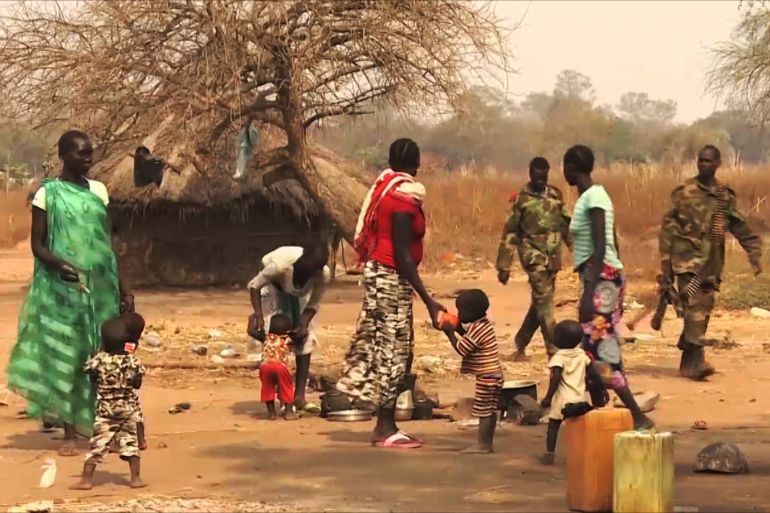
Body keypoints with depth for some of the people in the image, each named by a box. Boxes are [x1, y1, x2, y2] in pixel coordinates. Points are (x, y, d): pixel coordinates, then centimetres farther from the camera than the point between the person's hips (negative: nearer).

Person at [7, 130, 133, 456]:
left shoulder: (98, 191, 9)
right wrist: (59, 264, -25)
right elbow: (37, 244, -5)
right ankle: (69, 434, 2)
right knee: (64, 355, -3)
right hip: (62, 288, -4)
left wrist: (122, 288, 13)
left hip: (100, 286, 4)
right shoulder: (48, 194, -4)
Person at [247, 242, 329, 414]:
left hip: (298, 295, 4)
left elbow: (314, 304, -15)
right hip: (274, 289, -4)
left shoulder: (322, 273, -32)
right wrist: (258, 314, -38)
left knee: (305, 340, -6)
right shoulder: (281, 264, -43)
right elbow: (254, 285, -27)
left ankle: (299, 396, -1)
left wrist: (304, 324, -32)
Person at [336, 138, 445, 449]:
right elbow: (403, 256, -20)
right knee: (394, 350, -3)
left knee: (383, 345, 12)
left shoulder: (384, 187, 8)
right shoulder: (403, 198, -17)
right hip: (392, 277, -9)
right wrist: (428, 301, -20)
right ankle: (386, 430, 1)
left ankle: (385, 425, 16)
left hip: (378, 273, 9)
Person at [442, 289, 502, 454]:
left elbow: (461, 349, -16)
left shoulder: (476, 330, -21)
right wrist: (458, 328, 11)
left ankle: (483, 444, -2)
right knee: (490, 410, 13)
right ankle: (488, 442, 19)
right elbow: (469, 340, 22)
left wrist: (450, 333, -7)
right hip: (494, 374, 10)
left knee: (483, 411, -5)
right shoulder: (483, 324, 10)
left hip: (486, 377, -10)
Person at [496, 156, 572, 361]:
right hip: (533, 255, -5)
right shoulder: (521, 199, -4)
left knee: (541, 302, 9)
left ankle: (520, 345, 21)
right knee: (544, 300, -11)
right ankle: (553, 350, -10)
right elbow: (510, 233, -3)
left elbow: (566, 225, 14)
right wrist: (503, 266, -5)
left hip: (553, 256, 5)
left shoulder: (555, 195, 9)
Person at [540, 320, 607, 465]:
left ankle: (550, 454, -3)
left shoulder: (559, 357, -10)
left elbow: (556, 378, -19)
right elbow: (594, 374, 10)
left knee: (553, 425, 4)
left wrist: (548, 397, -17)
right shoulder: (582, 355, 7)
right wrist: (603, 390, 20)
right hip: (579, 399, 5)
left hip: (563, 399, -5)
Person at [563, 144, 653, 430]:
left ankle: (639, 418, -11)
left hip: (601, 278, -10)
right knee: (594, 349, 13)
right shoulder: (596, 195, 13)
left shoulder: (592, 198, -15)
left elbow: (600, 249, -21)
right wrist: (616, 289, 23)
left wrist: (588, 294, -24)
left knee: (600, 352, -10)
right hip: (608, 277, 10)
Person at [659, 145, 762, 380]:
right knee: (694, 309, -15)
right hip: (688, 261, -5)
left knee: (703, 311, 8)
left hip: (712, 264, 5)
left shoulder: (725, 195, 9)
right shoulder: (684, 193, -3)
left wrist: (755, 254, 2)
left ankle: (688, 361, 20)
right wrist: (665, 265, -7)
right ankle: (696, 362, -18)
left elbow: (741, 228, 14)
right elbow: (668, 229, -3)